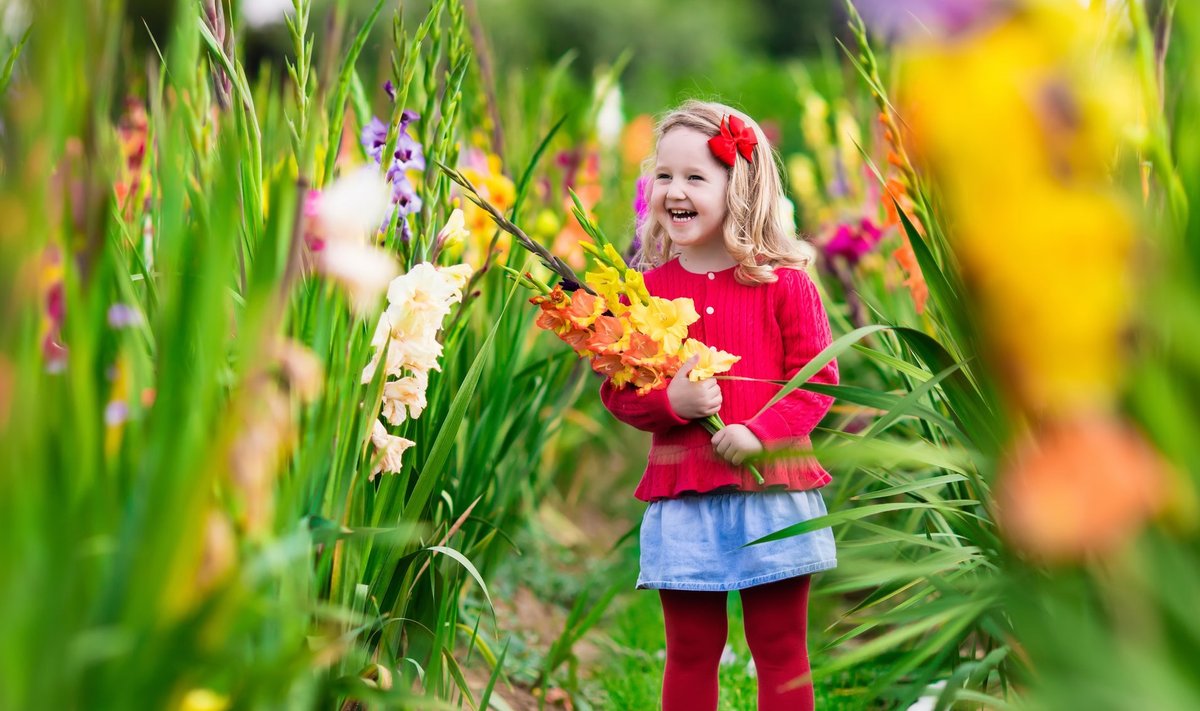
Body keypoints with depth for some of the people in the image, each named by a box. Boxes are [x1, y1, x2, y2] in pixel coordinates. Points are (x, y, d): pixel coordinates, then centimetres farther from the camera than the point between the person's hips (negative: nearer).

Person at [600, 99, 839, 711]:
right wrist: (671, 401, -14)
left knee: (781, 649, 8)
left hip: (772, 489, -2)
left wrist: (761, 432, -19)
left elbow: (817, 376, -5)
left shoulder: (783, 281, -2)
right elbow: (617, 390, 5)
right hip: (681, 499, 2)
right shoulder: (646, 289, 4)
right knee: (690, 652, 10)